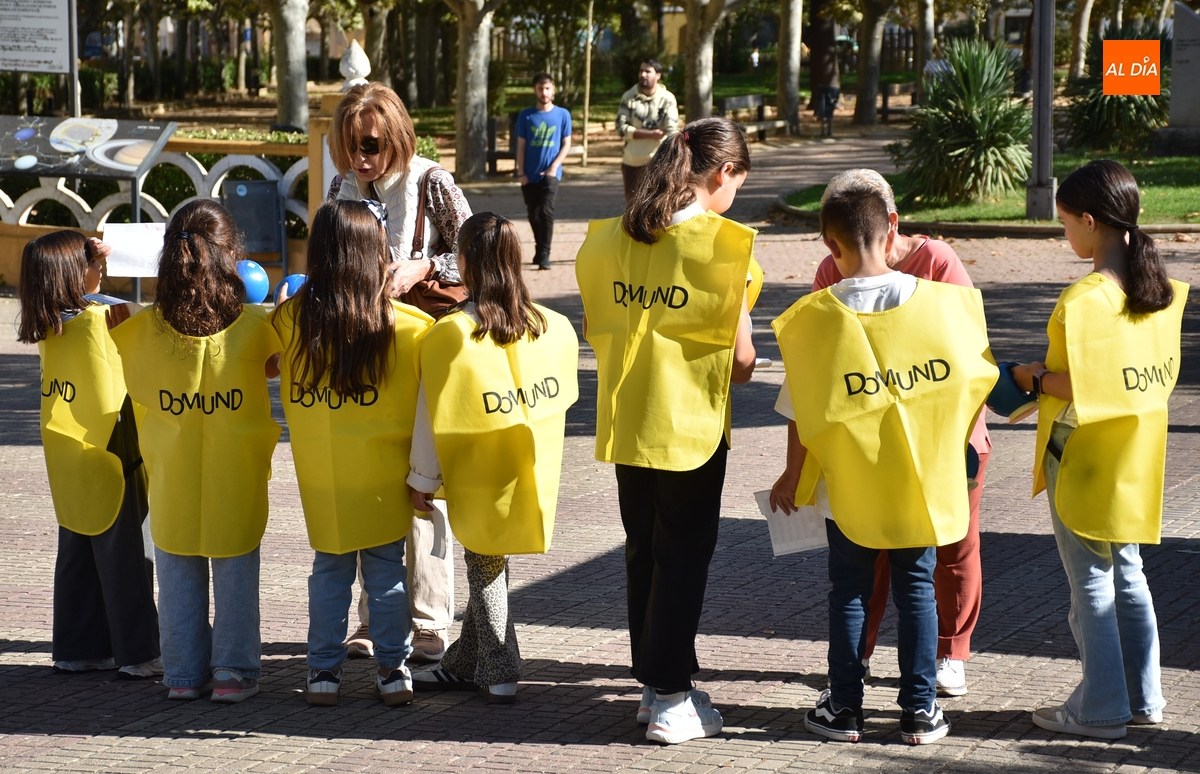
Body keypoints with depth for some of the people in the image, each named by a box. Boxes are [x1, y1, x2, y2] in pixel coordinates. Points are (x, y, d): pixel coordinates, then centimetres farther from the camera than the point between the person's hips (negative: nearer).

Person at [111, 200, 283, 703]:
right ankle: (233, 670, 11)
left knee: (178, 573, 12)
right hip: (236, 473, -1)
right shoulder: (254, 324, -14)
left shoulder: (147, 326, -10)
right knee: (236, 571, 11)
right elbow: (276, 366, 1)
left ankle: (184, 673, 15)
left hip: (173, 476, 1)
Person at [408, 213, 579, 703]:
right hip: (531, 474, 4)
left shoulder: (449, 336, -16)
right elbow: (562, 397, 10)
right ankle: (464, 664, 24)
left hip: (477, 475, -4)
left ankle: (499, 673, 11)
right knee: (489, 563, 15)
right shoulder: (553, 328, -3)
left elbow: (432, 417, -11)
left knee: (484, 567, 9)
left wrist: (422, 479, -3)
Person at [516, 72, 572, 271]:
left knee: (546, 212, -16)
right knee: (534, 215, 10)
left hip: (550, 173, -2)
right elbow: (521, 146, 5)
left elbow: (566, 145, 2)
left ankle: (544, 255, -17)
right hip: (530, 175, 2)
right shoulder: (526, 116, 3)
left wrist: (554, 167, -10)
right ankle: (540, 250, 26)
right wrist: (521, 173, -2)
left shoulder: (562, 115, 0)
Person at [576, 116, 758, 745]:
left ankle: (654, 680, 27)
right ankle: (671, 699, 6)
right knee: (684, 556, 4)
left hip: (627, 419, 5)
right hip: (691, 424, -5)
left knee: (644, 548, 17)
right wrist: (740, 368, 7)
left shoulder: (611, 235, 1)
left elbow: (594, 328, 8)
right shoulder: (722, 243, -14)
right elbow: (740, 356, -14)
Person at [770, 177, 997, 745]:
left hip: (848, 485, -1)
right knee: (916, 590, 11)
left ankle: (844, 708, 17)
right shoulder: (936, 302, -8)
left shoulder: (815, 317, -12)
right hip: (922, 484, 1)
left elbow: (802, 411, -8)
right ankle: (919, 709, 14)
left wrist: (792, 476, 6)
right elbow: (972, 376, 3)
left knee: (849, 592, 11)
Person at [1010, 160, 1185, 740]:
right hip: (1135, 461, 8)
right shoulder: (1158, 288, 2)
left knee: (1091, 584, 2)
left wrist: (1034, 379, -9)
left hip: (1083, 463, -8)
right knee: (1127, 577, 18)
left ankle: (1100, 709, 10)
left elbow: (1082, 388, -26)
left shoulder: (1084, 299, -23)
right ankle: (1142, 697, 24)